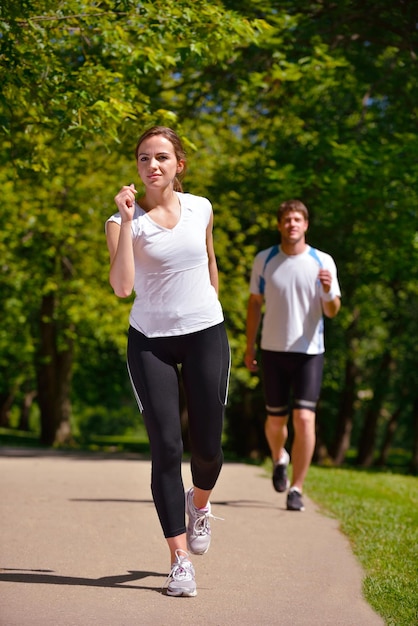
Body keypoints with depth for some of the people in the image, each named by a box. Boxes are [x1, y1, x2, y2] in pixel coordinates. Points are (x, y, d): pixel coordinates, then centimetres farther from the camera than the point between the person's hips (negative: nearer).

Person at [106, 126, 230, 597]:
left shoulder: (200, 209, 3)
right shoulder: (125, 219, -7)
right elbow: (122, 286, -22)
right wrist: (126, 221, -25)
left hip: (205, 335, 2)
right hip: (150, 341, -2)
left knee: (207, 447, 4)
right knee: (166, 448, -8)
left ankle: (200, 504, 39)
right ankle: (180, 561, -2)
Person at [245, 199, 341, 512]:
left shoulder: (323, 262, -2)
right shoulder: (264, 260, 2)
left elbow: (332, 311, -3)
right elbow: (255, 304, 10)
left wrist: (328, 291, -25)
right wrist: (249, 346, 8)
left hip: (309, 351, -1)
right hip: (273, 349, 1)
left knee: (304, 418, -11)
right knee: (276, 419, 9)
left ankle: (296, 489, -4)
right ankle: (279, 459, 42)